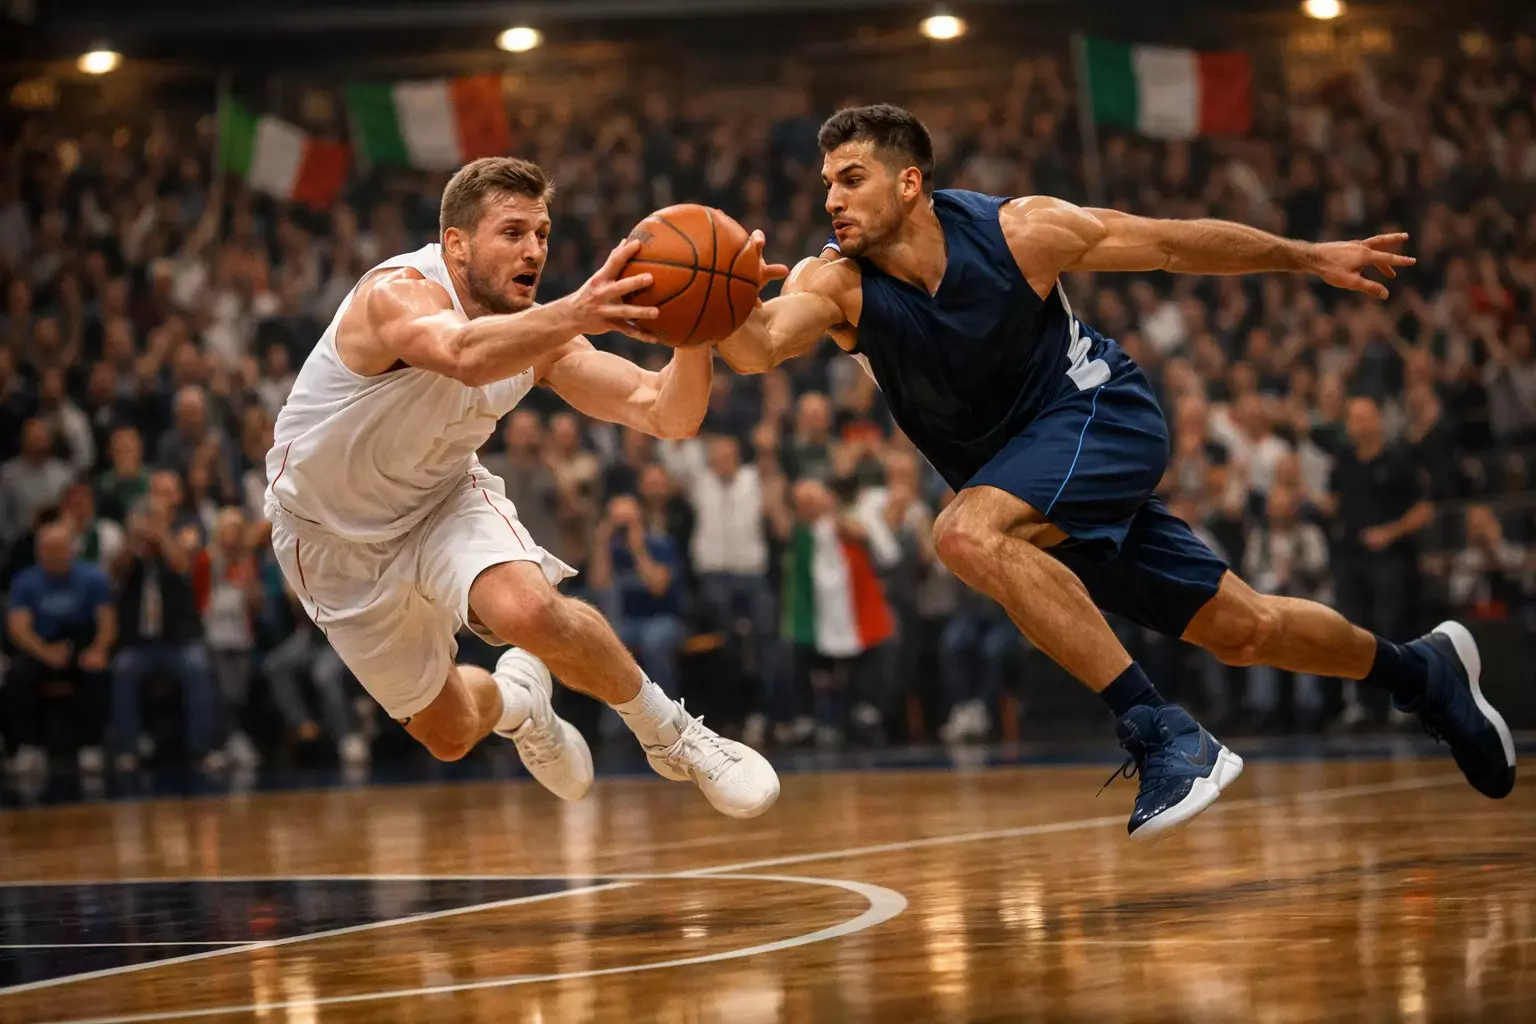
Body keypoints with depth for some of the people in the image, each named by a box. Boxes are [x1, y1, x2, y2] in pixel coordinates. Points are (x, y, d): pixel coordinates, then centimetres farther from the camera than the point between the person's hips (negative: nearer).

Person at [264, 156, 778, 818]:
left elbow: (666, 415, -20)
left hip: (444, 498, 2)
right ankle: (513, 699, 46)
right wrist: (575, 314, -74)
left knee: (529, 609, -32)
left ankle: (667, 732, -9)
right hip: (338, 538, -2)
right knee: (449, 734, 9)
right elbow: (465, 355, -56)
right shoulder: (397, 293, -33)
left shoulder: (538, 333, -15)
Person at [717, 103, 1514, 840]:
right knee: (1239, 632, 9)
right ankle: (1422, 670, 35)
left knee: (967, 535, -32)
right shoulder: (833, 283, -15)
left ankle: (1162, 735, -32)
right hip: (1038, 485, 4)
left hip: (1103, 417, -4)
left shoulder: (1017, 231, -19)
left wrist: (1308, 258, 2)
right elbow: (759, 346, -35)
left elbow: (1171, 244, -6)